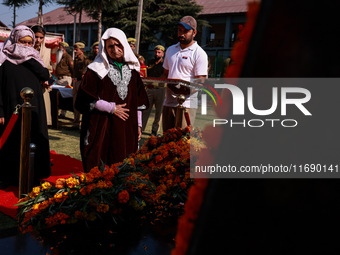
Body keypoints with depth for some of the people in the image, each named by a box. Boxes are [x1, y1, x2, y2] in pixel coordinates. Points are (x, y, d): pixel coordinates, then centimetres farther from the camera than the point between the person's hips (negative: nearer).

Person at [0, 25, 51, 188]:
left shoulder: (33, 59, 11)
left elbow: (46, 75, -6)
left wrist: (29, 58, -11)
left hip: (34, 109, 4)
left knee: (34, 142, 8)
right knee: (14, 142, 2)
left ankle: (33, 175, 20)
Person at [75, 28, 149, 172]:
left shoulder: (132, 70, 12)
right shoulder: (97, 69, -1)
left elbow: (138, 101, 15)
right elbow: (87, 99, -8)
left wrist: (138, 124, 11)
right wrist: (112, 108, -11)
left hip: (127, 127, 4)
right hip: (102, 128, -4)